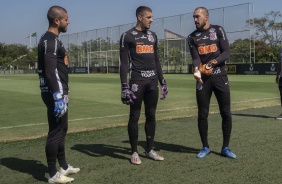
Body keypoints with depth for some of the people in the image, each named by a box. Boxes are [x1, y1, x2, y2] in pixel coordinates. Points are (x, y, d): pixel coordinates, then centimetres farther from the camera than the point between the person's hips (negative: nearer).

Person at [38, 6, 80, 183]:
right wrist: (58, 96, -27)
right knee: (56, 132, -5)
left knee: (62, 129, 19)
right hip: (55, 93, -11)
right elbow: (50, 71, -24)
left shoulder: (53, 40, 16)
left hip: (59, 92, 11)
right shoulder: (50, 40, -16)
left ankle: (64, 166, 31)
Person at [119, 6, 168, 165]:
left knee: (151, 116, 9)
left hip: (152, 81, 6)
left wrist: (163, 82, 15)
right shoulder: (128, 36, -3)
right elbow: (124, 63, -7)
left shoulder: (153, 36, 15)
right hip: (137, 81, -6)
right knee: (134, 116, 0)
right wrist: (124, 86, -14)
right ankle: (134, 152, 9)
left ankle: (150, 150, 19)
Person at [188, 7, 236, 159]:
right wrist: (197, 70, -27)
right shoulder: (192, 37, 8)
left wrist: (212, 63, -23)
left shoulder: (218, 30, 3)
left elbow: (226, 53, -5)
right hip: (203, 79, 1)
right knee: (202, 114, 3)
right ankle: (205, 147, 18)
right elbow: (195, 58, -5)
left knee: (226, 113, 2)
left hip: (220, 77, -1)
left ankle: (225, 148, 15)